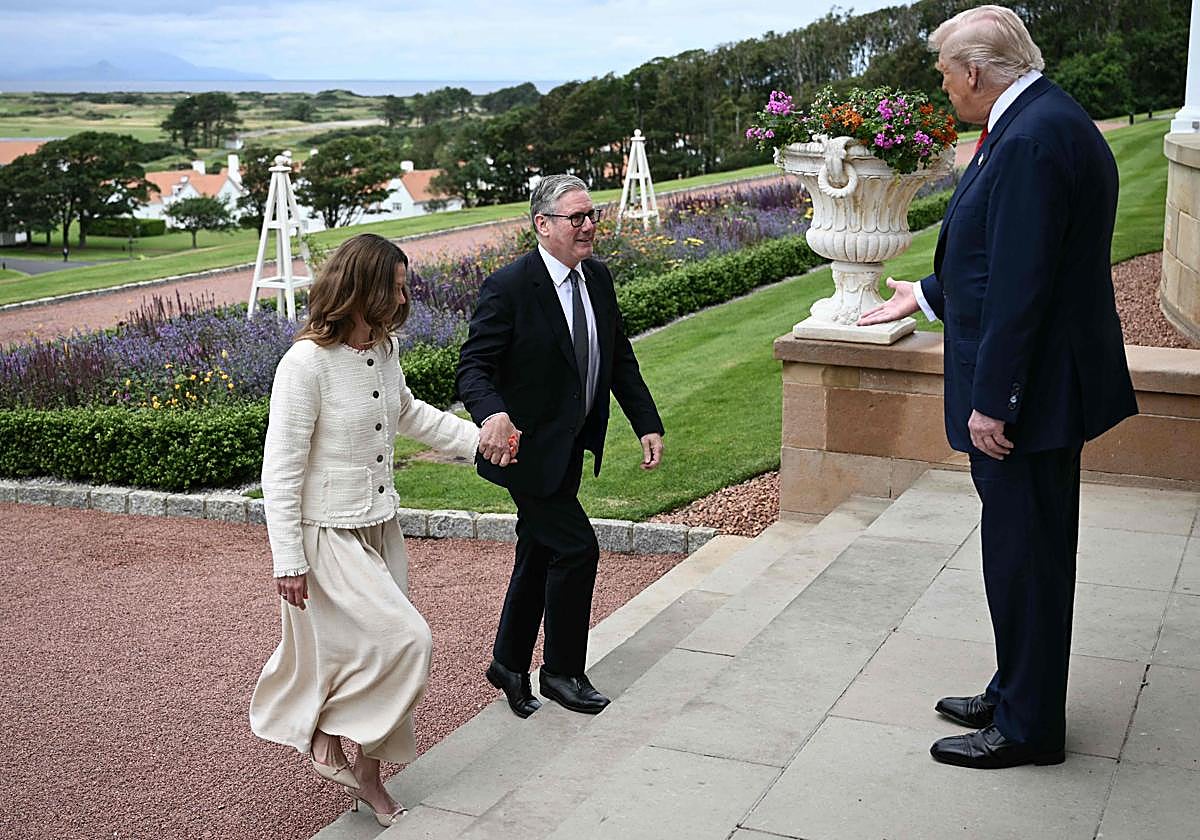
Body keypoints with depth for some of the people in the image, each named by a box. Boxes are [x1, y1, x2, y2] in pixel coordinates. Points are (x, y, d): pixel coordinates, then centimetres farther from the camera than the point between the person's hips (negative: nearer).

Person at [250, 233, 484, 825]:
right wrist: (288, 561, -18)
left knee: (377, 655, 13)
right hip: (328, 537, -8)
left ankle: (366, 775, 30)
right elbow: (281, 470, -18)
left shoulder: (385, 349, 2)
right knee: (403, 640, -12)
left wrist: (481, 441, 18)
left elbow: (407, 415, 23)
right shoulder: (307, 363, -21)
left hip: (380, 529, 8)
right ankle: (324, 734, 11)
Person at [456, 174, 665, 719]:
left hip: (570, 447, 8)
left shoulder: (598, 278, 3)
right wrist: (493, 414, -42)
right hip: (527, 448, -8)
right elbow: (473, 366, -22)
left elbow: (620, 359, 11)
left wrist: (647, 424, 3)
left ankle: (509, 665, 34)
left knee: (538, 557, 17)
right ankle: (562, 672, 12)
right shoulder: (508, 287, -19)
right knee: (577, 548, -7)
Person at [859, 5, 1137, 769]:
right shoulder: (1045, 121, 11)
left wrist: (990, 399, -22)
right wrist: (926, 297, 30)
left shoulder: (1032, 139, -22)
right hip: (1043, 386, 10)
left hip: (1028, 392, -10)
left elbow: (1020, 283, -25)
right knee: (1028, 551, 19)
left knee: (1024, 555, 2)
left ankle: (1027, 727, 17)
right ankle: (1016, 695, 34)